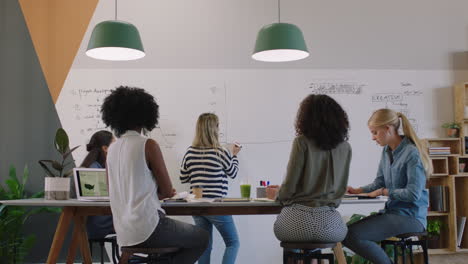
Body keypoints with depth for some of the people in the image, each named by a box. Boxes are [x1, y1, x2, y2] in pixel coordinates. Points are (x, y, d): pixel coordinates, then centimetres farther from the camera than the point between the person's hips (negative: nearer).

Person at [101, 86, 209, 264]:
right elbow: (168, 191, -7)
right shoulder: (148, 145, -13)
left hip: (124, 231, 7)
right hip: (147, 228, -7)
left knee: (184, 236, 30)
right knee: (201, 238, 16)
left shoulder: (112, 149, 6)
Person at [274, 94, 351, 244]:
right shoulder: (345, 147, 5)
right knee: (343, 230, 36)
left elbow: (290, 185, -8)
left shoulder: (302, 142, -7)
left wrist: (278, 195, 14)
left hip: (299, 222, -2)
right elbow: (342, 188, 13)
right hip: (329, 225, 3)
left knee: (278, 226, 31)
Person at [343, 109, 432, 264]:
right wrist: (358, 191, -1)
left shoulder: (411, 153, -16)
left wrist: (384, 192, -10)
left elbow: (413, 193, -20)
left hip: (410, 216, -8)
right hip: (392, 211, 8)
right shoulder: (386, 151, 9)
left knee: (352, 235, -23)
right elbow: (379, 183, 14)